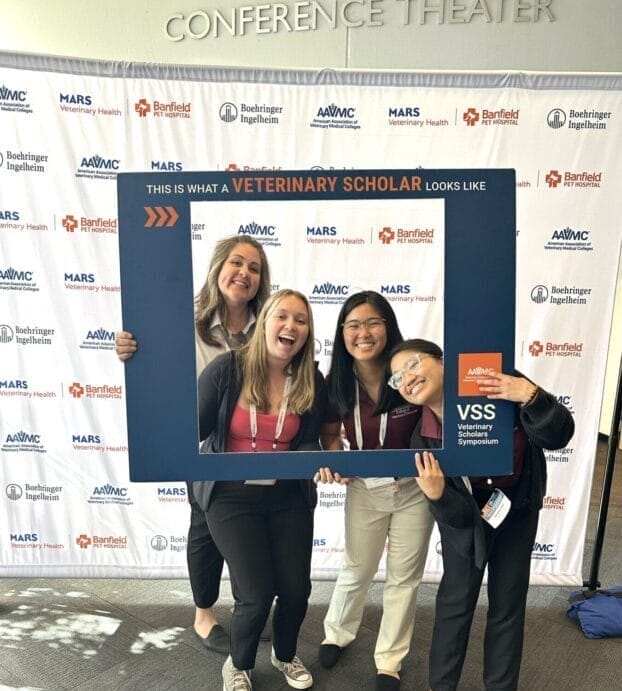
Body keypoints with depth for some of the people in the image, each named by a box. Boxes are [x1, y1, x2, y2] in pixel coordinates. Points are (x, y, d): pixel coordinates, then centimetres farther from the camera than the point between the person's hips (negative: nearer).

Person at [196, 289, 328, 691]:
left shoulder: (312, 382, -4)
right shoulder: (227, 369, -14)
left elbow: (308, 444, -4)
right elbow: (192, 429, -10)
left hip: (288, 497, 4)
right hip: (231, 496, -3)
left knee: (296, 589, 7)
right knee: (257, 595, -4)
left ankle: (286, 655, 44)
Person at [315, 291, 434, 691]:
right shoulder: (338, 383, -13)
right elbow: (331, 433, 0)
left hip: (414, 489, -1)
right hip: (364, 488, 2)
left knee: (404, 577, 16)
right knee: (357, 570, 21)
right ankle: (338, 633, 51)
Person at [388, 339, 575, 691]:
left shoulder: (498, 386, -27)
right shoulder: (425, 440, -24)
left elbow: (557, 436, -25)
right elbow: (459, 517, -20)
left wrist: (530, 395, -42)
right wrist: (437, 495, -42)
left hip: (518, 508, 1)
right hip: (468, 516, 0)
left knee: (508, 604, 14)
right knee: (456, 600, 10)